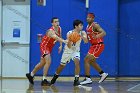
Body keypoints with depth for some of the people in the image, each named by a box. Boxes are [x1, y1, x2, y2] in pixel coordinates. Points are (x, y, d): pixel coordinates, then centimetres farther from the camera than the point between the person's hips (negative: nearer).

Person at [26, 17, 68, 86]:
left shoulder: (59, 29, -6)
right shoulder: (51, 31, -33)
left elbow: (59, 36, 14)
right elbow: (56, 37, -54)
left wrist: (60, 45, -1)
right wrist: (64, 41, -71)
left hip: (49, 47, 9)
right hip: (44, 46, -9)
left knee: (42, 63, 19)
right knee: (48, 62, -24)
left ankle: (31, 75, 38)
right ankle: (44, 80, -18)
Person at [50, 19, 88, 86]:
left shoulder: (82, 33, -18)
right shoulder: (69, 33, -24)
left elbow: (86, 41, -37)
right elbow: (69, 46, -27)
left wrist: (83, 37, -57)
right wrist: (70, 41, -47)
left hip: (76, 51, 1)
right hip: (68, 50, -1)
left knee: (77, 62, -26)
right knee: (62, 65, 11)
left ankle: (76, 80, -20)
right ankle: (55, 77, 38)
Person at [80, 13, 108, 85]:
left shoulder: (95, 25, -17)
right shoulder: (88, 26, 11)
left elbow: (104, 33, -29)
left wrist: (97, 36, -46)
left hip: (98, 45, -10)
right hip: (94, 45, 10)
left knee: (86, 60, -14)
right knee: (91, 61, 21)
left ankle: (88, 79, -13)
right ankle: (103, 74, 34)